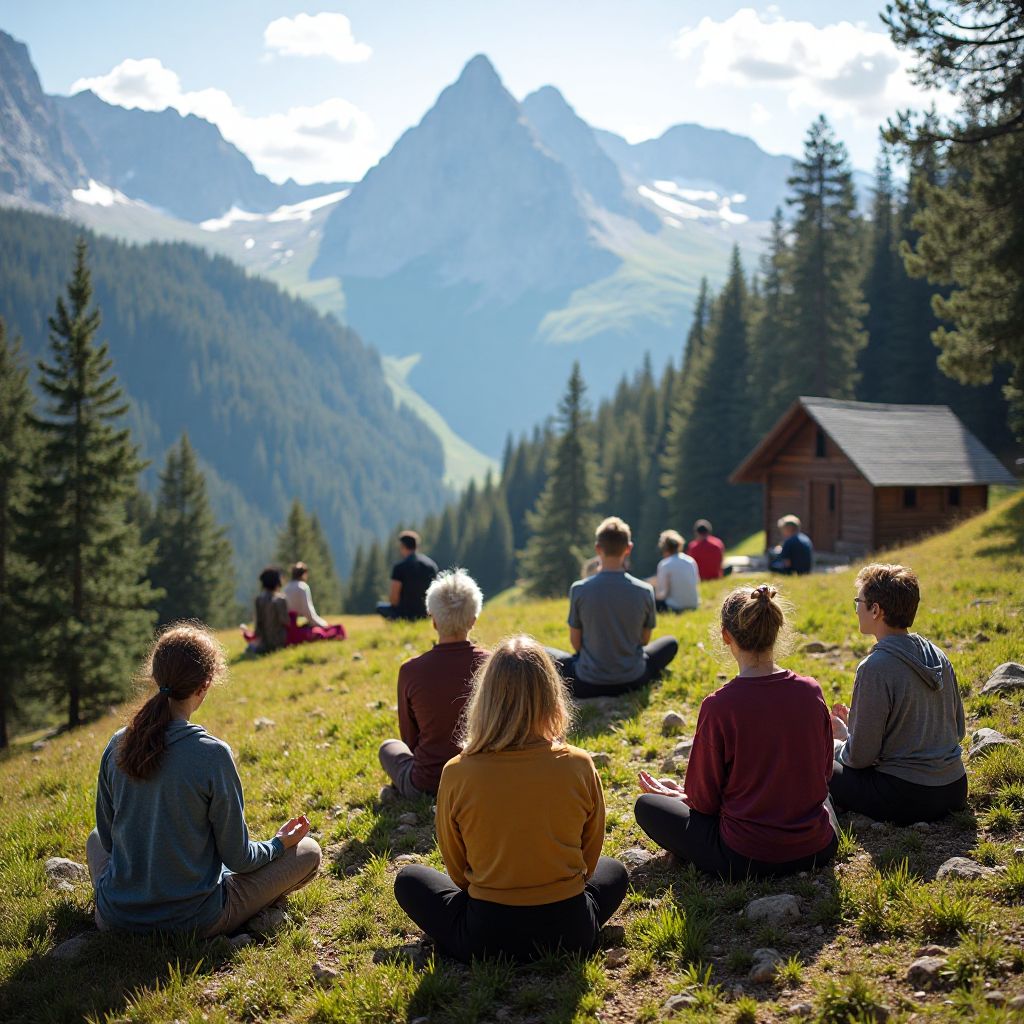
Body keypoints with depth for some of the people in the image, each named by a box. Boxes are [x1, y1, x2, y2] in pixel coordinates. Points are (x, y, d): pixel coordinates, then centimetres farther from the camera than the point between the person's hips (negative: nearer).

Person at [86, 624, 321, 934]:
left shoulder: (117, 745, -9)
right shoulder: (213, 754, -23)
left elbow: (107, 837, 5)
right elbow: (237, 858, -14)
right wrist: (279, 844, 6)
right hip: (194, 922, -3)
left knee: (95, 839, 36)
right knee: (308, 851, 8)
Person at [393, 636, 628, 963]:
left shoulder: (457, 774, -13)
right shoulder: (579, 766, -11)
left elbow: (456, 869, 1)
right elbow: (589, 857, 4)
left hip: (486, 938, 0)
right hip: (570, 934, 1)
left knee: (409, 879, 26)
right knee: (613, 872, 32)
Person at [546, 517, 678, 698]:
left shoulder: (578, 589, -13)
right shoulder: (645, 591, -10)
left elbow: (575, 642, -3)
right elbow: (645, 640, 3)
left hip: (587, 685, -1)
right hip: (633, 680, 1)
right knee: (670, 642, 27)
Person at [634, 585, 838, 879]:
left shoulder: (718, 706, -18)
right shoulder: (811, 691, -6)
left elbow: (704, 801, -8)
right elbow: (823, 773, 9)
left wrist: (676, 795, 15)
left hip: (746, 860, -4)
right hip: (818, 850, 4)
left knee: (647, 805, 15)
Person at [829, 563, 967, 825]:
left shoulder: (875, 667, -19)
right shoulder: (938, 657, 4)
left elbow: (859, 757, -16)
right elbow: (957, 731, 15)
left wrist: (841, 735, 9)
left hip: (907, 799, -9)